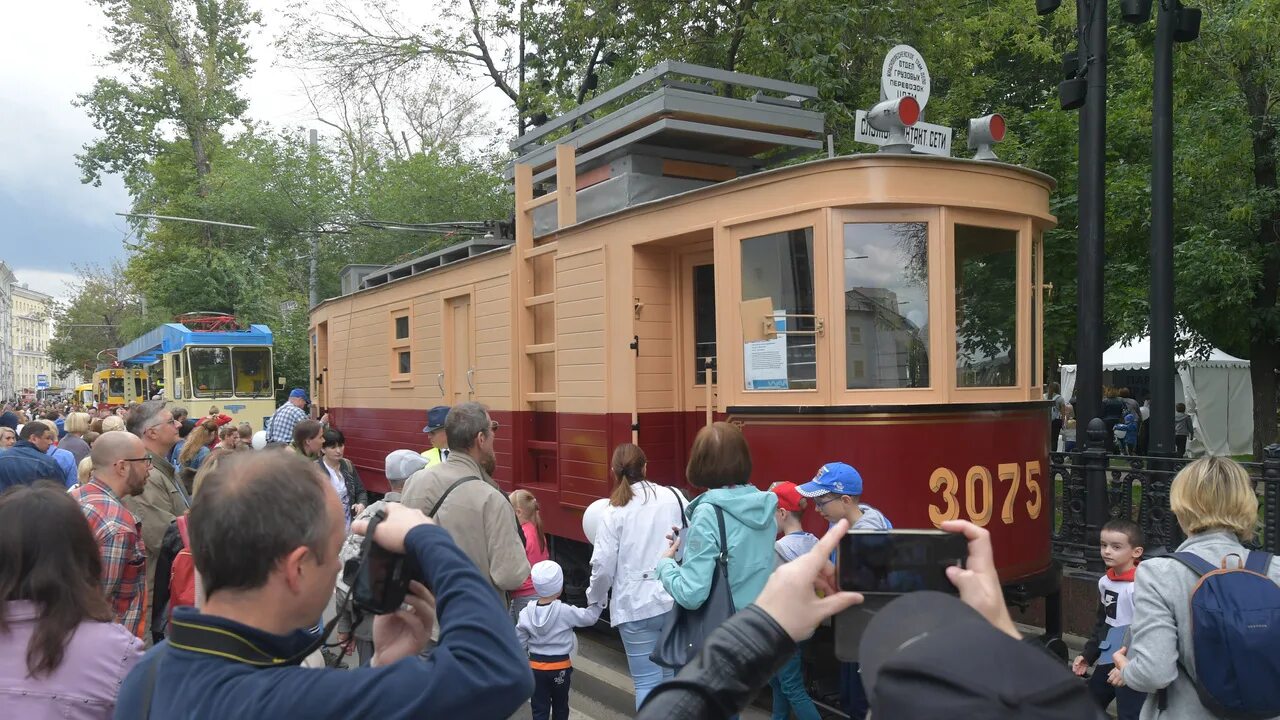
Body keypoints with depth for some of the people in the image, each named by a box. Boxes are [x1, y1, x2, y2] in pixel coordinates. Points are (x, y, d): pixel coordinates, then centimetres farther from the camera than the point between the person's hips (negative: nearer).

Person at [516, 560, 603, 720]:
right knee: (560, 707, 18)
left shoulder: (526, 613, -8)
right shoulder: (565, 612, -18)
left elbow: (520, 643, -1)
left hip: (536, 666, 1)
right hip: (561, 667, -1)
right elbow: (589, 617, -11)